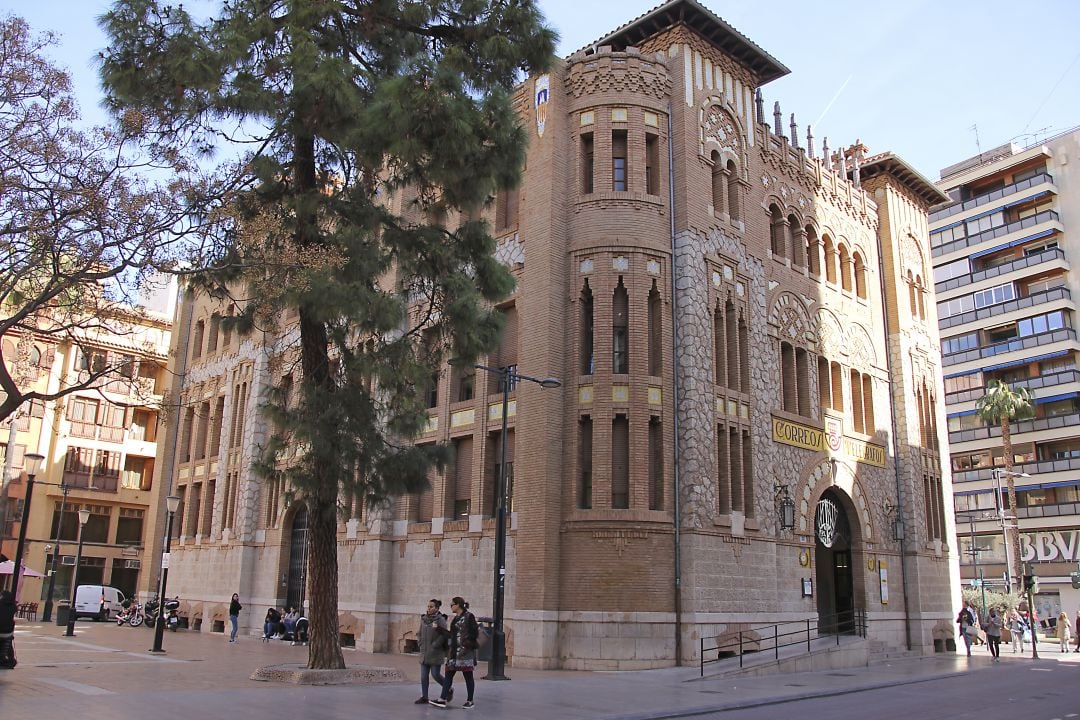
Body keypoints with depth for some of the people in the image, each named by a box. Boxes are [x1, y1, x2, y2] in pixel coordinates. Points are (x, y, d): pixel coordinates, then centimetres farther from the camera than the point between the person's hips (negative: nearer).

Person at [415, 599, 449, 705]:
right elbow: (419, 633, 21)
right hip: (424, 652, 6)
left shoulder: (440, 619, -11)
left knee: (435, 674, -3)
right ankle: (424, 697, 12)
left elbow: (444, 634, -18)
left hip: (436, 653, -6)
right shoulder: (423, 619, 9)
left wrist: (435, 645, -18)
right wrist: (421, 643, 7)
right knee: (423, 676, 5)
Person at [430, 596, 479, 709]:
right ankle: (443, 699, 1)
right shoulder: (456, 618, 16)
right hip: (454, 650, 8)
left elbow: (474, 633, -13)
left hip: (465, 651, -8)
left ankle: (470, 701, 9)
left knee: (468, 676, 1)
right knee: (448, 674, 2)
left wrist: (468, 644, -19)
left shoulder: (469, 616, -8)